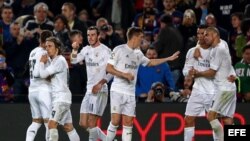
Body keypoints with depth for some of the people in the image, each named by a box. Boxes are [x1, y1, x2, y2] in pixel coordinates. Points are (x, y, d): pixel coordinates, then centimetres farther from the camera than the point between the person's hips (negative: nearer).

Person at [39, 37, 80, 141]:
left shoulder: (59, 60, -13)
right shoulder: (54, 61, 18)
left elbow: (43, 74, -17)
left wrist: (42, 62, 0)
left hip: (61, 98, -10)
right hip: (58, 98, 10)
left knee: (52, 124, -17)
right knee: (68, 127, 10)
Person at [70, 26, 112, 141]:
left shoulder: (105, 50, -8)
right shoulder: (86, 50, 13)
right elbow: (74, 60, 4)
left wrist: (100, 83, -21)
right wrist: (75, 50, -14)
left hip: (100, 91, -8)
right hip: (89, 90, 8)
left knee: (91, 124, -11)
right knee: (83, 123, 6)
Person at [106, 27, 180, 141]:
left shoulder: (138, 53, 15)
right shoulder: (119, 50, -5)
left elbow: (150, 62, 31)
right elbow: (109, 68, -8)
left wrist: (169, 58, 30)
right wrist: (125, 75, -16)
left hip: (130, 93, 6)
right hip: (118, 91, -6)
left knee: (128, 122, 1)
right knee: (115, 120, -12)